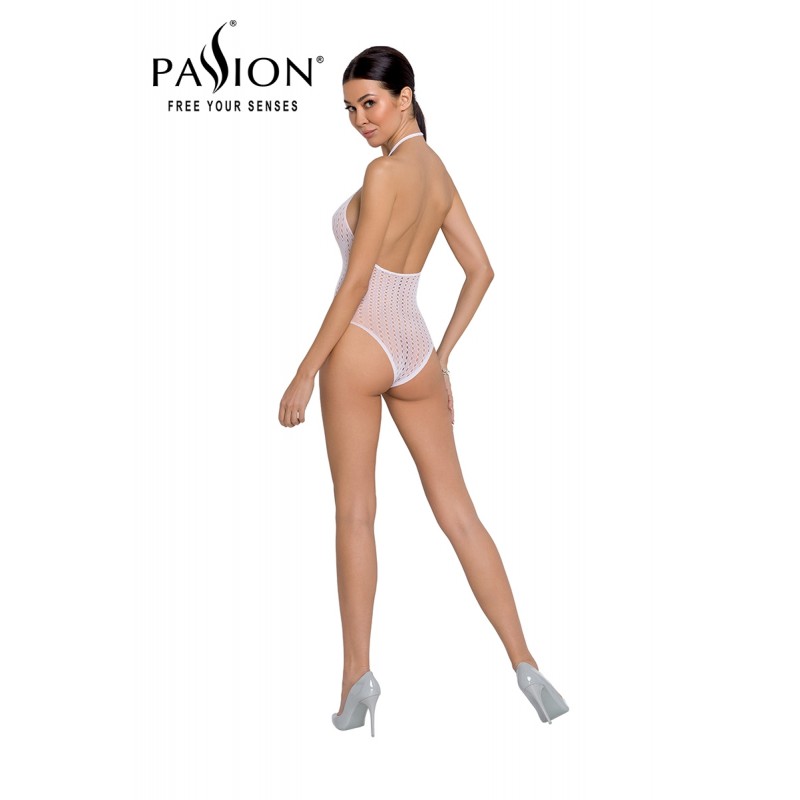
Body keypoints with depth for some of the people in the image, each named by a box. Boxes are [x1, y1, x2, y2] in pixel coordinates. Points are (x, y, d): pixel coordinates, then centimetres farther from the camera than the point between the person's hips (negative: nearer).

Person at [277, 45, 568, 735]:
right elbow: (482, 271, 15)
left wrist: (305, 373, -11)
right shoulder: (439, 170, 12)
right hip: (417, 353, 7)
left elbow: (355, 283, -15)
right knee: (459, 513, 8)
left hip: (359, 347, -7)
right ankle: (526, 665, 8)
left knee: (355, 513, 2)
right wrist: (442, 356, 17)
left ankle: (357, 675, 7)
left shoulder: (387, 170, -12)